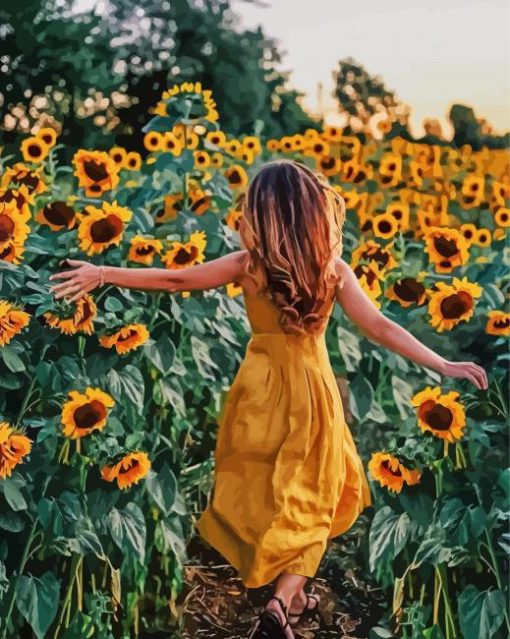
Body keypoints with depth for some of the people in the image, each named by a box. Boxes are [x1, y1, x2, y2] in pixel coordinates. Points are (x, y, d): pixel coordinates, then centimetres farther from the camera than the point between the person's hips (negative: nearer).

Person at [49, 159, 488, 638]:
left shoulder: (246, 264, -10)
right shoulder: (334, 269, -10)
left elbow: (173, 280, -5)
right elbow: (380, 328, -11)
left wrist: (101, 274, 6)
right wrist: (444, 365, -6)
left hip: (260, 387, 1)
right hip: (311, 387, -1)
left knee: (266, 495, 18)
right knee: (307, 499, 12)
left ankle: (289, 597, 28)